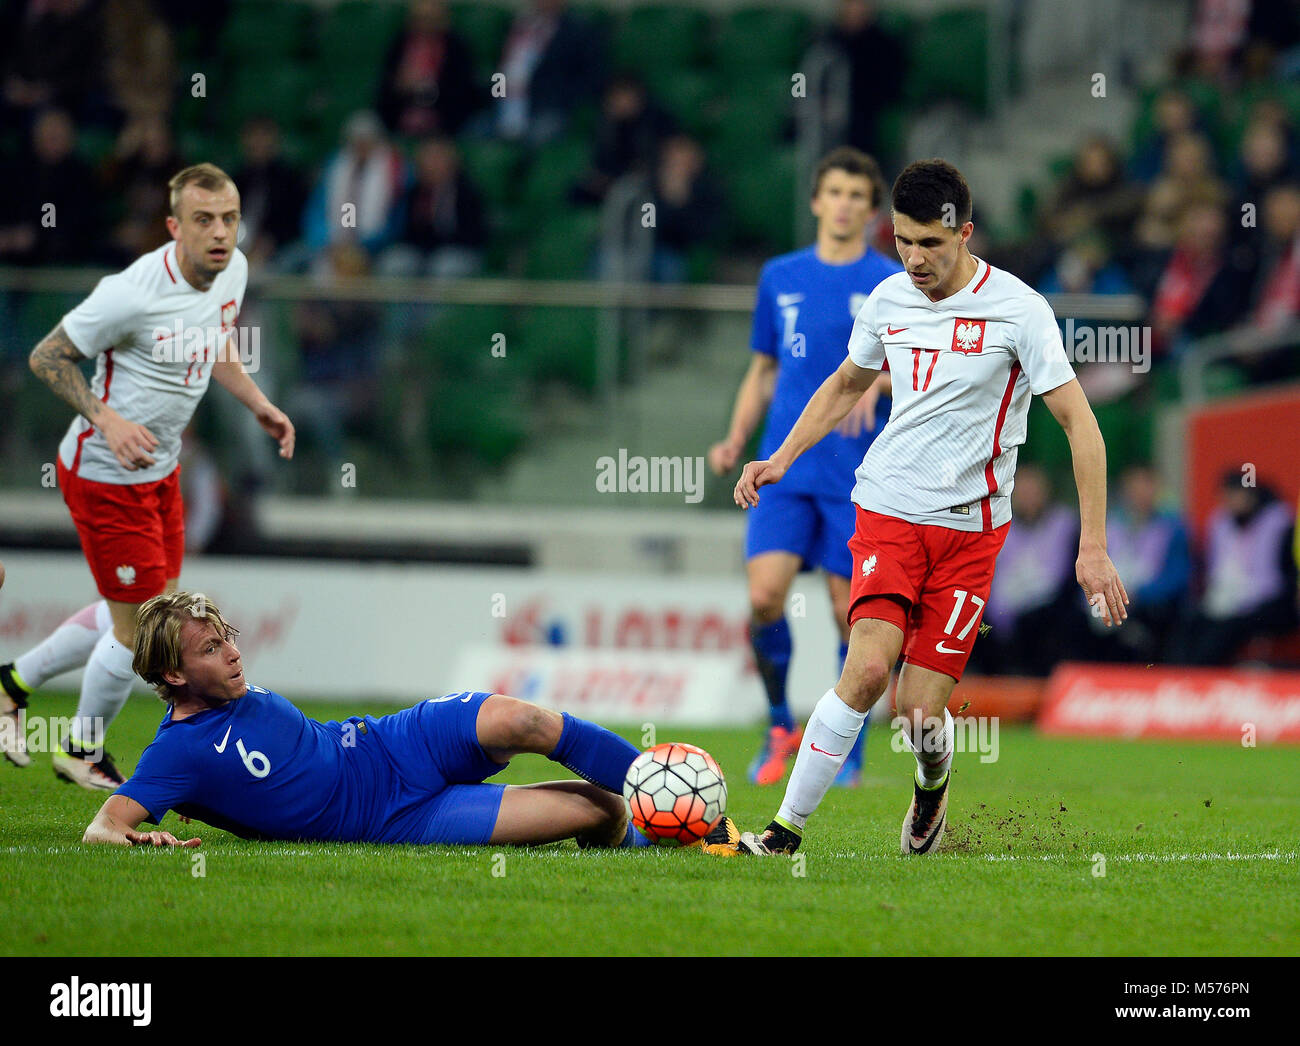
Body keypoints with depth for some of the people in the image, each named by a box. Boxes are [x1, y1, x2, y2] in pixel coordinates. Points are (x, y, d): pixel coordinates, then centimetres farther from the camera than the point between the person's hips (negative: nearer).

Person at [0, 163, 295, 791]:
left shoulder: (233, 271, -4)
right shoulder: (132, 294, -29)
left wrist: (258, 405, 5)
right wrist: (107, 420, -29)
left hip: (160, 468, 9)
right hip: (104, 474, -9)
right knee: (140, 626, -1)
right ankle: (83, 751, 24)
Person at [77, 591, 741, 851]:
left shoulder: (239, 694, 9)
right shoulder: (179, 753, -14)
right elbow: (101, 827, -24)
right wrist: (132, 836, -44)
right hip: (393, 817, -7)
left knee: (518, 720, -24)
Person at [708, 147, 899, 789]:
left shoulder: (892, 283, 2)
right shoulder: (781, 277, 13)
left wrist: (878, 379, -21)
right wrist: (735, 441, 8)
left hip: (858, 475, -2)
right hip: (786, 468, 2)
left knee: (851, 612, -3)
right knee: (764, 596, -13)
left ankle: (848, 750, 13)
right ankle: (780, 727, 9)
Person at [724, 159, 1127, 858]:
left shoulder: (1017, 308, -9)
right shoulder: (889, 299, 4)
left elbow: (1079, 424, -7)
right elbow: (847, 384, 25)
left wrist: (1093, 548, -11)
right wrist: (782, 458, 13)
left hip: (970, 525, -2)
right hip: (888, 512, 2)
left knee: (920, 708, -6)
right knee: (867, 667, -21)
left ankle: (931, 789, 30)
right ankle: (786, 830, -15)